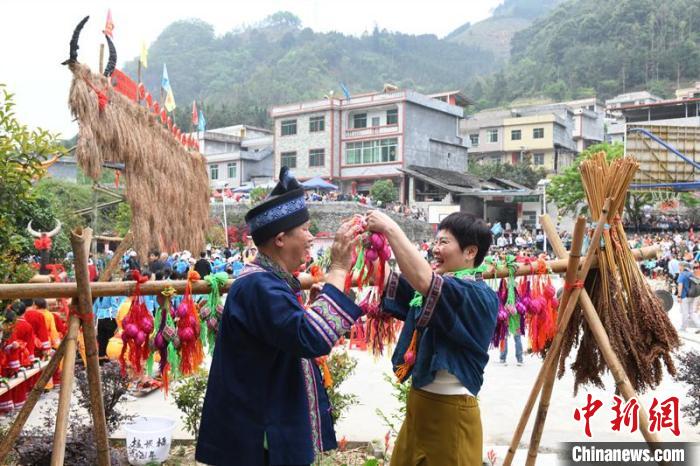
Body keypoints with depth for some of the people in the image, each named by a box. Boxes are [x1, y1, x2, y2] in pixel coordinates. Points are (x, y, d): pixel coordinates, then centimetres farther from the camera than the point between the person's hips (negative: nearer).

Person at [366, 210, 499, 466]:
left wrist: (390, 229, -29)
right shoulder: (434, 285, 5)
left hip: (450, 411, -7)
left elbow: (424, 281, -35)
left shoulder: (481, 297, -19)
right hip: (418, 404, 7)